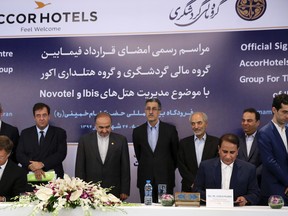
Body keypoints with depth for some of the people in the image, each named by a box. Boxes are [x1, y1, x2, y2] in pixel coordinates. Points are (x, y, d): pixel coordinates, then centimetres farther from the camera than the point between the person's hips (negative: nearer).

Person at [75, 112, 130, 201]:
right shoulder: (85, 140, 2)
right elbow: (80, 168, 4)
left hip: (114, 192, 0)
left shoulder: (121, 140, 2)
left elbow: (125, 168, 3)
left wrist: (125, 191, 0)